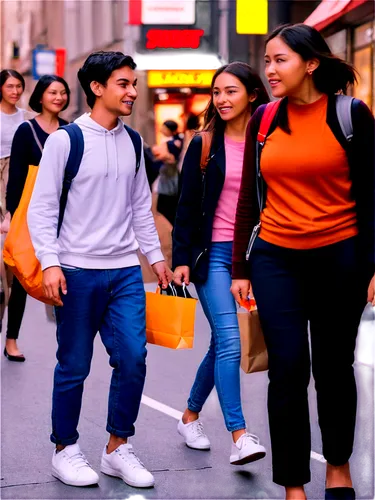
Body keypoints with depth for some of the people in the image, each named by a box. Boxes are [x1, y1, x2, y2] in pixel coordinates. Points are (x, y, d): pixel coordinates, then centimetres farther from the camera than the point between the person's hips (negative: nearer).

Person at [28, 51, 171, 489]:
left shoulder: (131, 142, 11)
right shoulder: (65, 140, -6)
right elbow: (42, 208, -7)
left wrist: (155, 256, 14)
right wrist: (50, 263, -16)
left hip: (125, 271, 5)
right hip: (78, 272, -5)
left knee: (133, 358, -1)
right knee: (74, 366, 3)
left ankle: (118, 448, 14)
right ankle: (65, 450, 20)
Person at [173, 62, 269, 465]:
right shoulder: (204, 145, 0)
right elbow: (186, 206, 2)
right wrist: (180, 259, -4)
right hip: (214, 252, -3)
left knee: (222, 343, 10)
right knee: (229, 343, -13)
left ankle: (190, 416, 29)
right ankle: (239, 437, -13)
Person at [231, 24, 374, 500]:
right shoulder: (264, 120, 5)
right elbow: (248, 198, 9)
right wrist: (240, 269, 7)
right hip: (276, 259, 2)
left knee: (333, 367, 10)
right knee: (287, 370, -3)